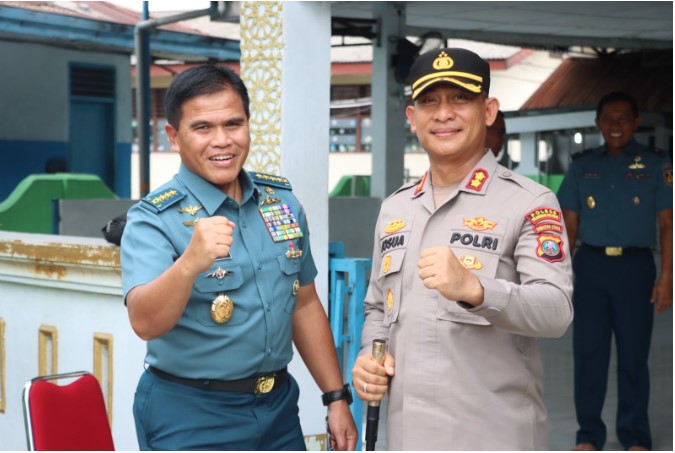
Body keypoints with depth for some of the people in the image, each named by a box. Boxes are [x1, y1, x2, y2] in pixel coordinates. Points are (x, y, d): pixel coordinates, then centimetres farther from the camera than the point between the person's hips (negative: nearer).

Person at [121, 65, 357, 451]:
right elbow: (146, 324, -29)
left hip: (279, 406, 5)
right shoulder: (153, 220, -13)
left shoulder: (283, 201, 3)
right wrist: (190, 263, -46)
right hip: (191, 417, -5)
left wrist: (337, 397, 9)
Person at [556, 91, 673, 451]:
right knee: (588, 353, 5)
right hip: (590, 265, 2)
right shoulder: (582, 165, 10)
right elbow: (569, 225, 10)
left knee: (633, 356, 5)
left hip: (635, 266, -2)